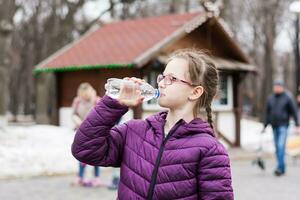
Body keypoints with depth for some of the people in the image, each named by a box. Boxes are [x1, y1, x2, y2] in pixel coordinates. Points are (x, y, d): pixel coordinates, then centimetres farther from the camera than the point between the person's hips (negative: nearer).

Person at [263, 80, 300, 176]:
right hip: (274, 126, 5)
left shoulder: (287, 98, -4)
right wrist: (265, 126, 13)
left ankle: (279, 167, -16)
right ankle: (282, 168, 15)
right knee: (277, 148, 7)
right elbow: (267, 113, 14)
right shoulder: (270, 98, 8)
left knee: (281, 146, -15)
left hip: (283, 126, -5)